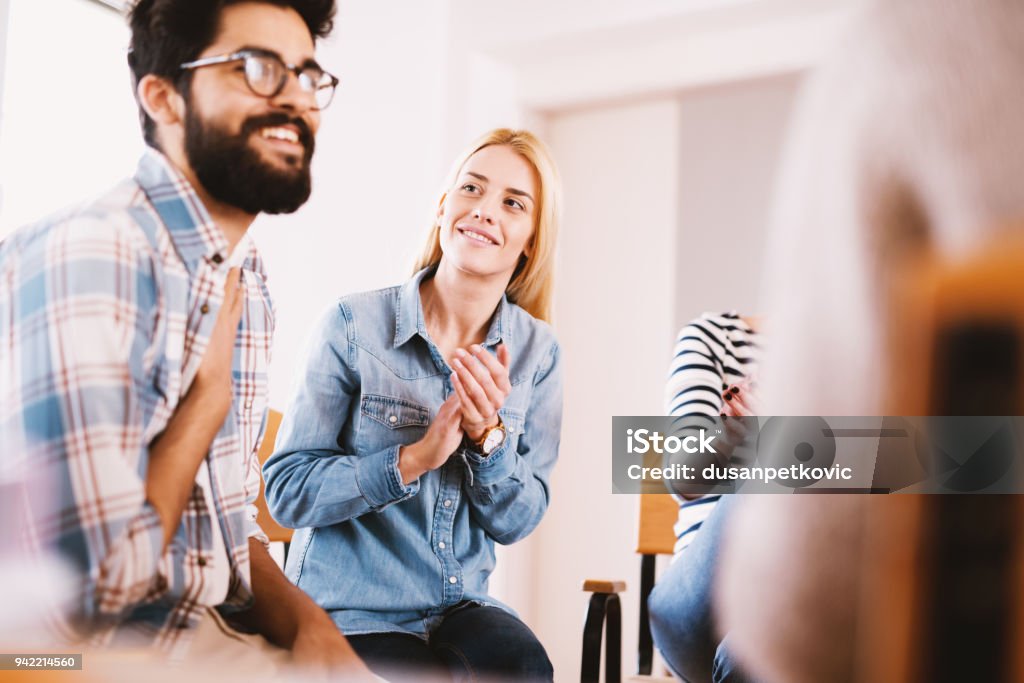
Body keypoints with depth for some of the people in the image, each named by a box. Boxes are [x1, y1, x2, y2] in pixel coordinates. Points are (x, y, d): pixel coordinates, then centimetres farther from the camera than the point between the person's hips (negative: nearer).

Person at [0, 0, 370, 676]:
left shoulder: (250, 283, 9)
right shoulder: (84, 254, -20)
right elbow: (93, 582, -27)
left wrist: (305, 621, -6)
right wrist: (211, 393, -14)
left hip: (222, 629, 8)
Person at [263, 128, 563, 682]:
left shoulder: (536, 351, 0)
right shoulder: (354, 324, -10)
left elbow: (517, 522, 0)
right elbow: (286, 491, -12)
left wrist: (489, 436, -18)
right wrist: (416, 456, -23)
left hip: (461, 606, 3)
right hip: (347, 614, -3)